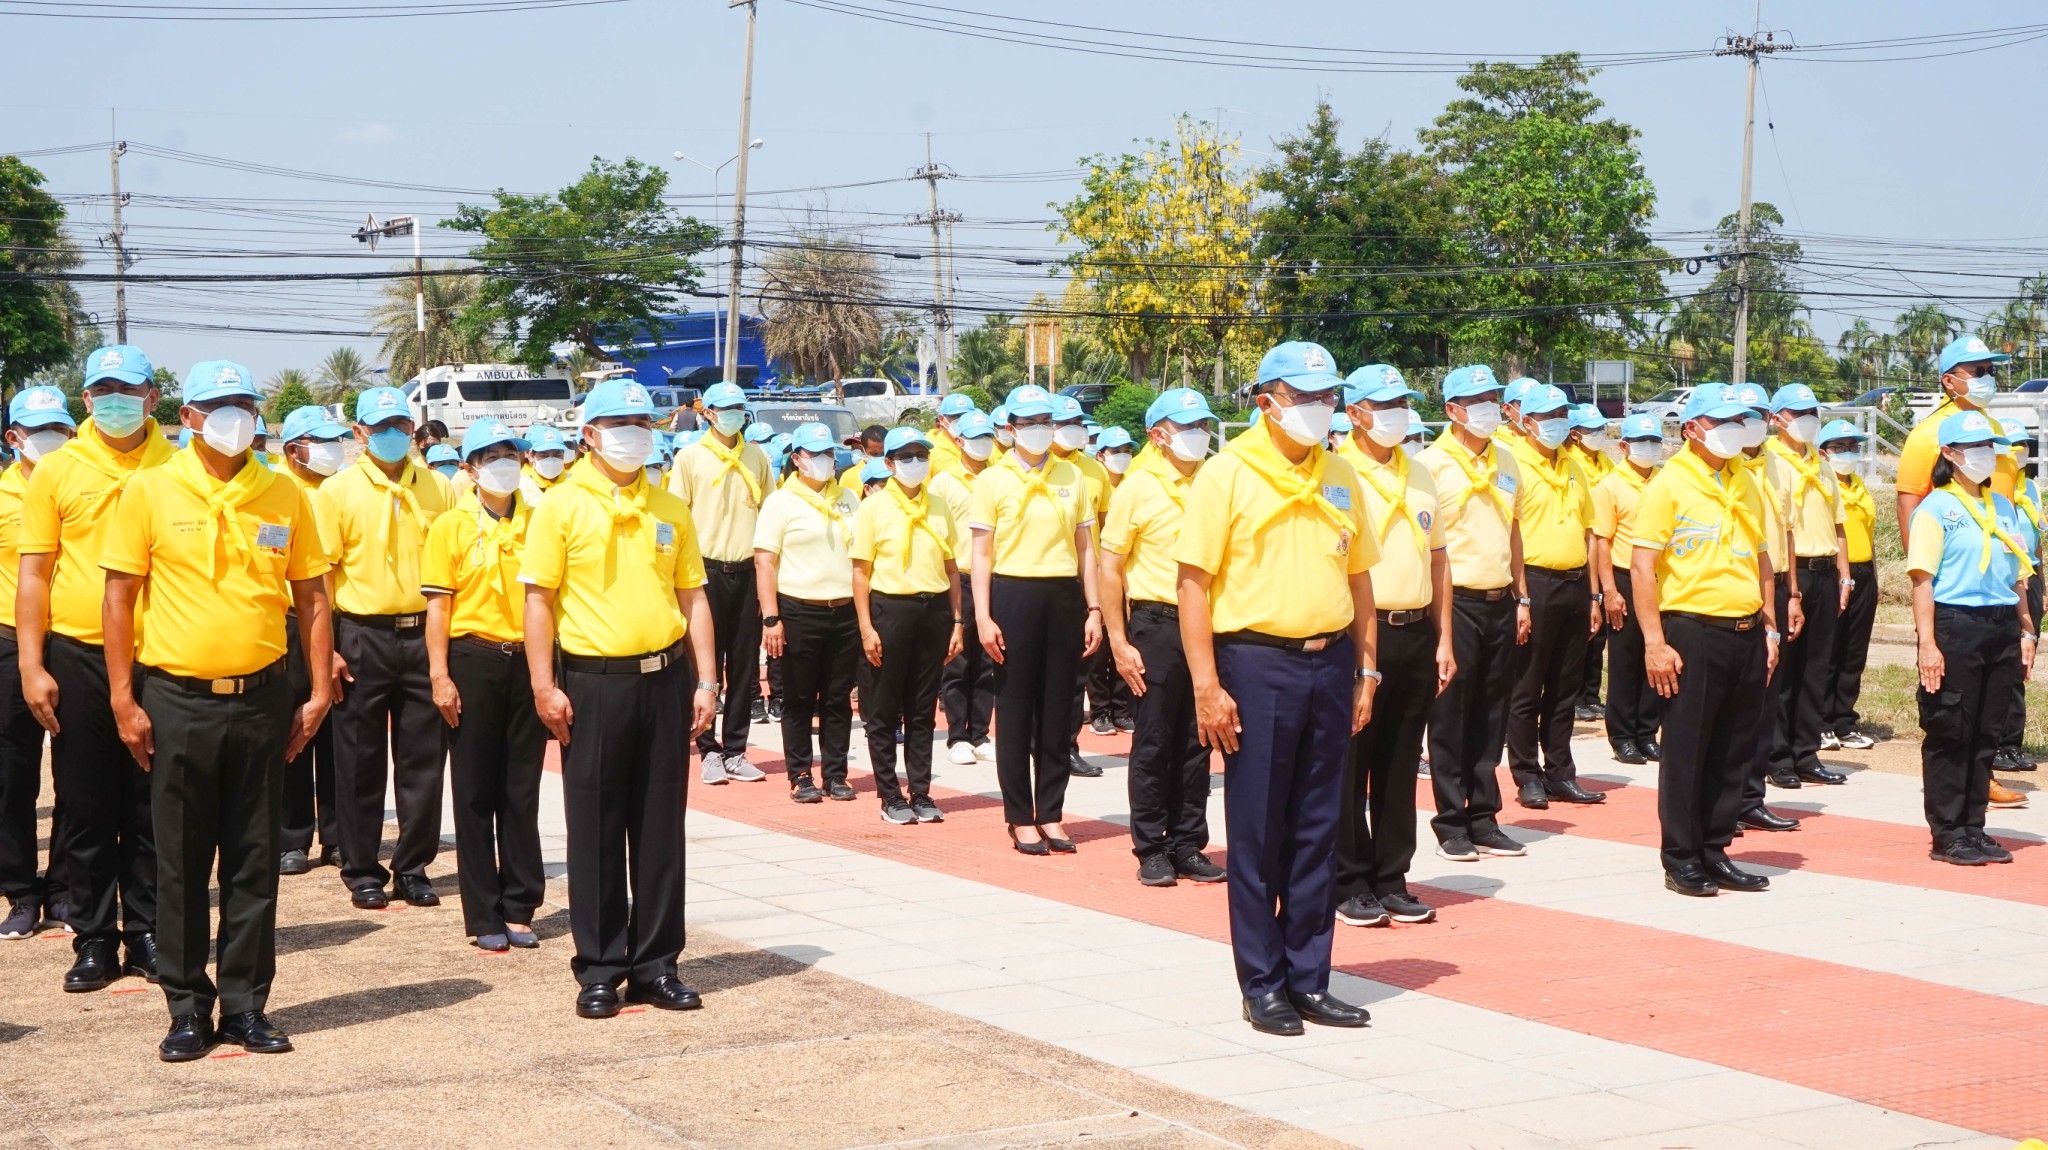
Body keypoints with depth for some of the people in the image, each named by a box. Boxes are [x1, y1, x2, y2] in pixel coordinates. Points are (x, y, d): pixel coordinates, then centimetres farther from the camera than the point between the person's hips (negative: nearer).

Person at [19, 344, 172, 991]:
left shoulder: (176, 469, 3)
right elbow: (33, 573, 2)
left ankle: (146, 934, 17)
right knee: (84, 807, 5)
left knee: (151, 806, 7)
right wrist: (31, 666, -4)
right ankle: (93, 939, 14)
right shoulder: (57, 471, 2)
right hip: (77, 658, 0)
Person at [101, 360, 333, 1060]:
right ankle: (188, 1009, 14)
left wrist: (320, 690, 2)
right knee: (181, 865, 5)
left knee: (254, 862, 6)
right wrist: (123, 699, -6)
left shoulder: (286, 497, 4)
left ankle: (246, 1005, 15)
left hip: (260, 699, 2)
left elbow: (311, 596, 8)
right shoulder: (149, 491, -2)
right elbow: (120, 596, -1)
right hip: (177, 701, -2)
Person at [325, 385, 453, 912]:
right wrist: (326, 649, -9)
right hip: (362, 638, -2)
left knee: (423, 758, 5)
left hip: (424, 636, 2)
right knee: (361, 761, 4)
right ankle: (362, 872, 13)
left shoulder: (437, 489, 7)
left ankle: (412, 868, 15)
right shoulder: (338, 491, -1)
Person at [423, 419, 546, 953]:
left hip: (528, 661, 2)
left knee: (522, 790, 6)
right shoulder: (451, 527, 0)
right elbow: (438, 607, -2)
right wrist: (440, 675, -9)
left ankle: (519, 908, 15)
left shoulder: (537, 522, 7)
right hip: (473, 660, -2)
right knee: (475, 792, 3)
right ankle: (484, 915, 10)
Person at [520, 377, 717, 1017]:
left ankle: (656, 965, 16)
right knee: (596, 831, 3)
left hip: (663, 679, 4)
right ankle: (599, 970, 11)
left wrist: (706, 680, 4)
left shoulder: (670, 510, 10)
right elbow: (538, 599, -5)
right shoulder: (561, 506, -2)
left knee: (660, 828, 7)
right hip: (593, 682, -3)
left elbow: (693, 598, 11)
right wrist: (544, 686, -11)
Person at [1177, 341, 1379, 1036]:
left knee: (1317, 831, 10)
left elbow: (1359, 577, 17)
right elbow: (1193, 582, -9)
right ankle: (1262, 986, 11)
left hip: (1330, 665, 5)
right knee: (1257, 834, 2)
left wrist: (1365, 669, 11)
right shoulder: (1228, 474, -6)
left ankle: (1309, 979, 18)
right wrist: (1207, 685, -14)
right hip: (1258, 665, -5)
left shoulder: (1340, 477, 11)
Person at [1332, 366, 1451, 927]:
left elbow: (1438, 560, 17)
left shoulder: (1420, 476, 13)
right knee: (1351, 765, 1)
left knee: (1400, 765, 10)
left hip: (1415, 634, 6)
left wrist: (1443, 639, 11)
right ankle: (1351, 884, 8)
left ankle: (1392, 879, 18)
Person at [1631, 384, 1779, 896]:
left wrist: (1769, 626, 13)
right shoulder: (1669, 484, -7)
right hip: (1693, 631, -6)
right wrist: (1655, 642, -15)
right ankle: (1681, 859, 8)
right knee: (1686, 750, 0)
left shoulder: (1745, 484, 13)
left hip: (1746, 633, 6)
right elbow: (1641, 566, -11)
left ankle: (1715, 852, 19)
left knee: (1735, 750, 10)